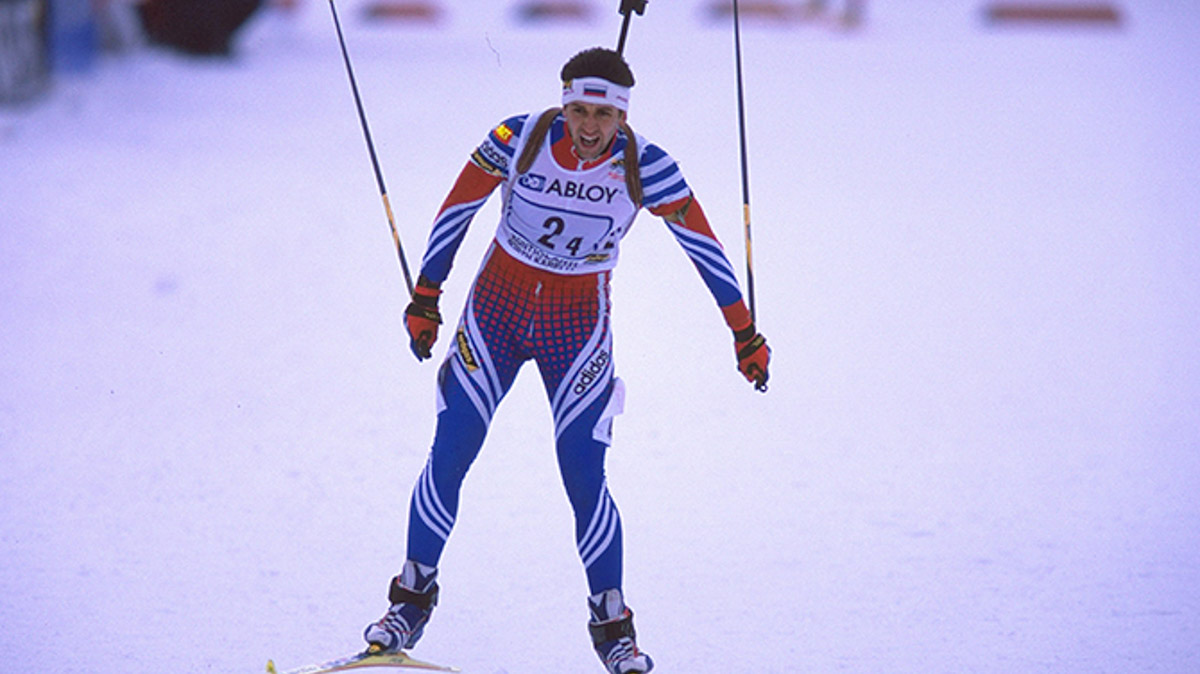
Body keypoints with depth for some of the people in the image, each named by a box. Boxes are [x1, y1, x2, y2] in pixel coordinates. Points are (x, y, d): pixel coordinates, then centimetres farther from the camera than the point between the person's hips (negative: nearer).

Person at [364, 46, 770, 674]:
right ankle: (413, 596, 14)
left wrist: (745, 333, -3)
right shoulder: (518, 140, -16)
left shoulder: (645, 168, -16)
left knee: (583, 476, -9)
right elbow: (457, 209, -3)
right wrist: (425, 298, 0)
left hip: (579, 326, -1)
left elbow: (701, 243, -5)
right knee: (449, 456, -4)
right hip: (497, 309, 1)